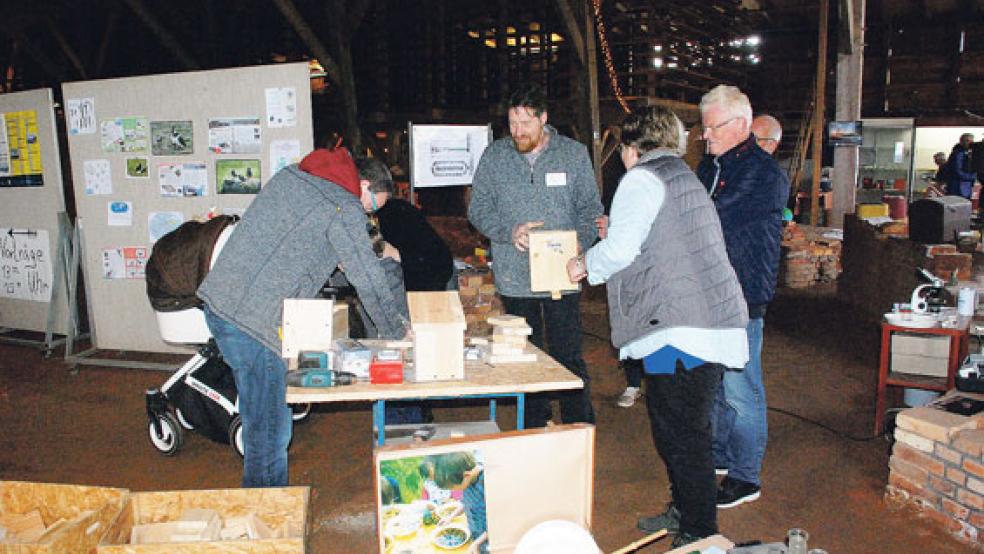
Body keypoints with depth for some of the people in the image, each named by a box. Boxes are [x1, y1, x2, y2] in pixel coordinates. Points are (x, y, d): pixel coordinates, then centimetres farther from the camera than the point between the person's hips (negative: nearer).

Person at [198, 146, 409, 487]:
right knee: (270, 432, 1)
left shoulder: (290, 176, 15)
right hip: (254, 324, -9)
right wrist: (395, 330, 9)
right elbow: (368, 279, -5)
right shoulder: (344, 209, -9)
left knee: (260, 423, 19)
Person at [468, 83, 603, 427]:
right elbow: (478, 209, 5)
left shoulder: (575, 154, 3)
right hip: (515, 278, 2)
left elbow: (591, 209, 5)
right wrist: (510, 231, -14)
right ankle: (534, 429, 27)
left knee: (568, 357, 2)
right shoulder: (494, 157, 5)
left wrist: (579, 242, -14)